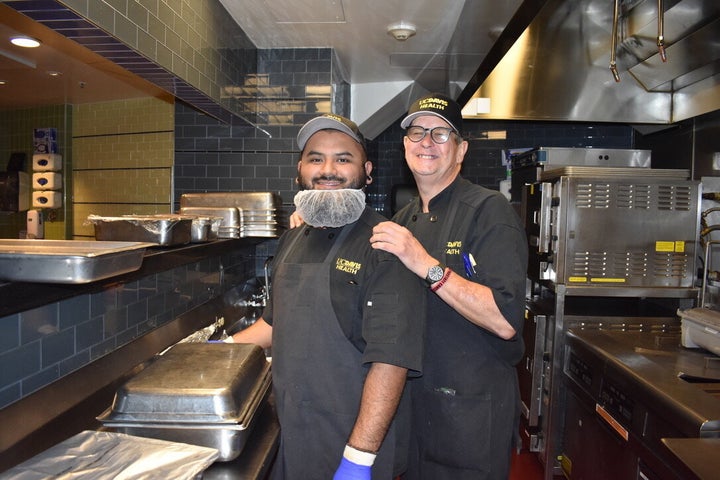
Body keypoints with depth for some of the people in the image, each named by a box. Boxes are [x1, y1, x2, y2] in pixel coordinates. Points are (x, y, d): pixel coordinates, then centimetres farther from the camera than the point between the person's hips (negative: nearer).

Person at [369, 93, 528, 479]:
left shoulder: (488, 210, -15)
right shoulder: (404, 220, 8)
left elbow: (506, 321, -24)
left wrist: (427, 265, -30)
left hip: (472, 409, -6)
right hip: (411, 400, 7)